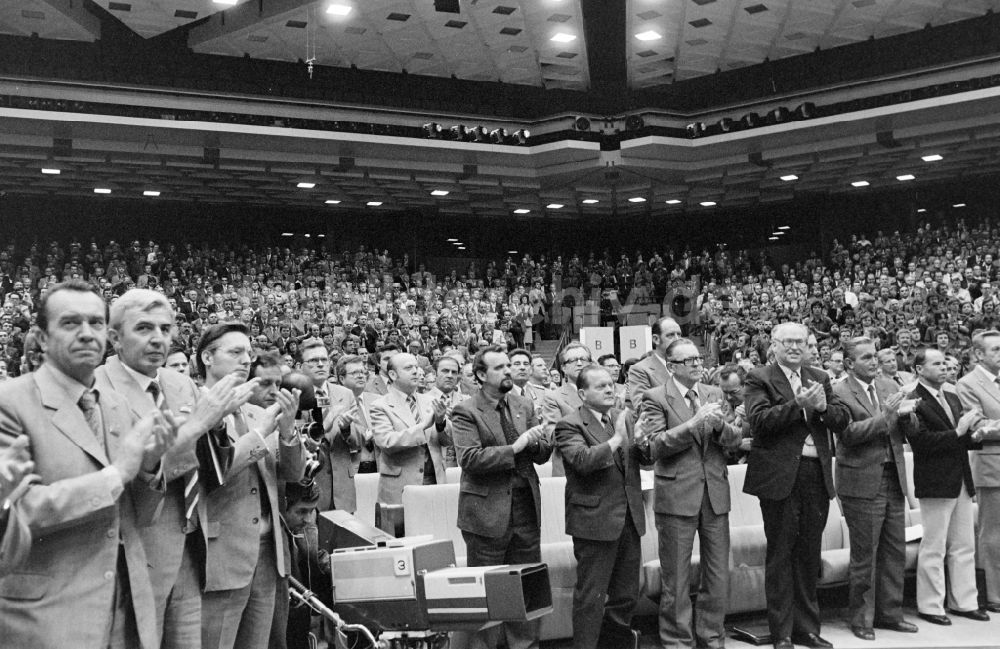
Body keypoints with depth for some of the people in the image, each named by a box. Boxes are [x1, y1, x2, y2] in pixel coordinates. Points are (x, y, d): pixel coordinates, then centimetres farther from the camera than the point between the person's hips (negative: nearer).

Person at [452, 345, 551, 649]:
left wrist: (537, 442, -13)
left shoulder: (523, 406, 11)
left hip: (525, 506, 5)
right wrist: (514, 448, -21)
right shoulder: (466, 412, -7)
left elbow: (543, 455, 10)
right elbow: (469, 458, -19)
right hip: (488, 510, -5)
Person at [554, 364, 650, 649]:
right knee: (591, 597, 2)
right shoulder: (569, 425, -9)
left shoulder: (621, 417, 11)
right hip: (595, 521, -7)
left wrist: (641, 444, -9)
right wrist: (616, 439, -25)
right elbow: (583, 460, -25)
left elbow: (645, 458, 13)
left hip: (629, 519, 7)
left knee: (627, 594, 17)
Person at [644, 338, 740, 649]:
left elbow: (735, 439, 6)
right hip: (677, 495, -4)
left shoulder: (714, 393, 11)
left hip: (715, 494, 4)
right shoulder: (656, 398, -4)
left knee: (719, 576, 11)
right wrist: (696, 422, -21)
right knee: (676, 580, 6)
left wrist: (720, 425, -16)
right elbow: (657, 445, -15)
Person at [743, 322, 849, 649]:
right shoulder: (759, 379, -3)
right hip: (780, 476, -5)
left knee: (809, 554, 14)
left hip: (817, 475, 5)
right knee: (780, 554, 4)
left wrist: (822, 406, -14)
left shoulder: (820, 378, 13)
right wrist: (798, 405, -23)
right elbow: (758, 419, -17)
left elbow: (843, 419, 6)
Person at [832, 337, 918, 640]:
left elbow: (906, 431, 11)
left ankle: (889, 613, 26)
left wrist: (906, 413, -10)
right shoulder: (839, 393, -10)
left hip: (893, 479, 6)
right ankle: (861, 618, 16)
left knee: (895, 551, 13)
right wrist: (885, 416, -24)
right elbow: (848, 433, -20)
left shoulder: (889, 386, 11)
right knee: (864, 556, 2)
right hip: (862, 482, -6)